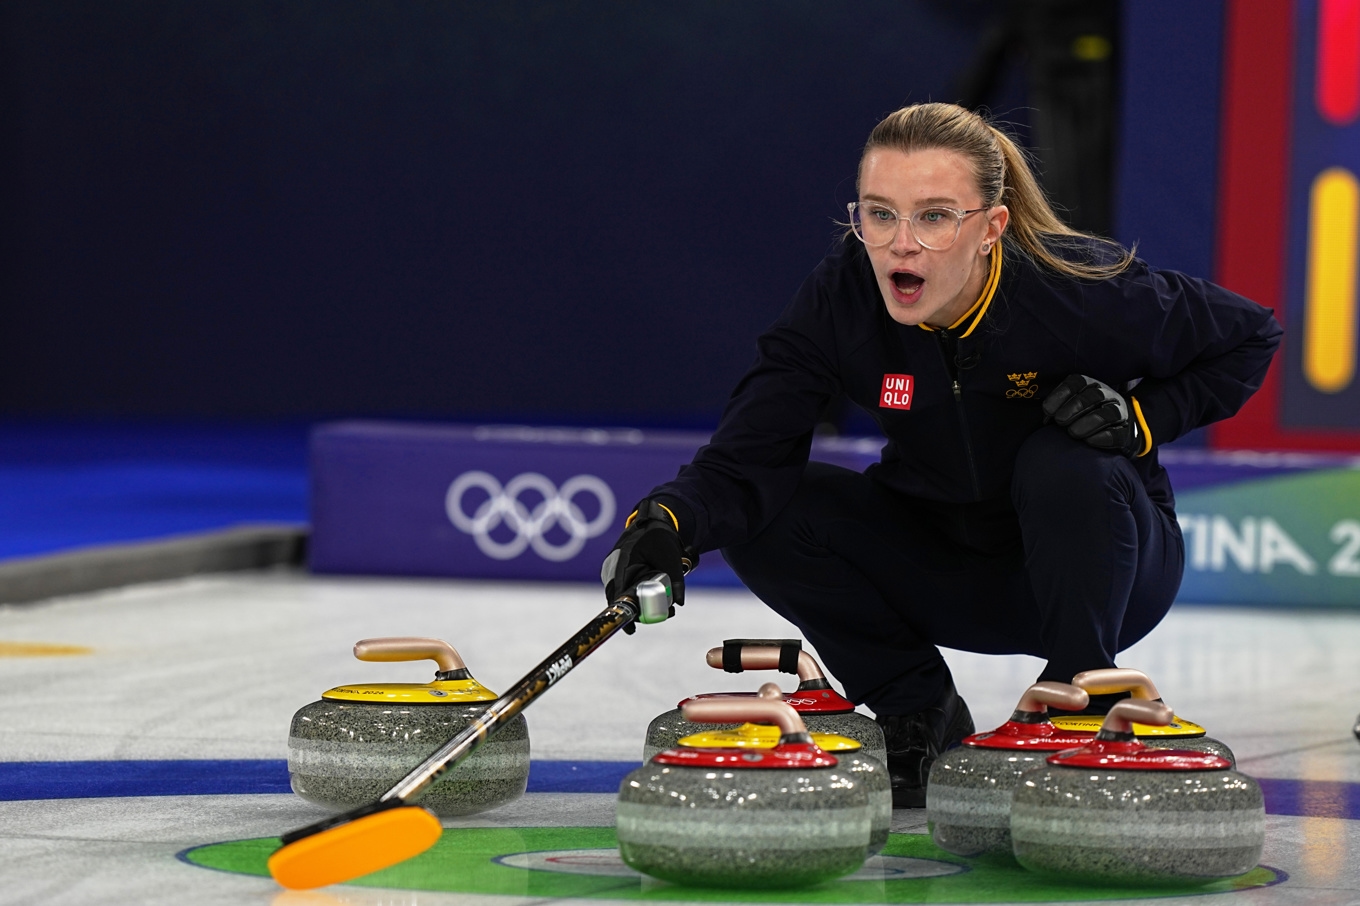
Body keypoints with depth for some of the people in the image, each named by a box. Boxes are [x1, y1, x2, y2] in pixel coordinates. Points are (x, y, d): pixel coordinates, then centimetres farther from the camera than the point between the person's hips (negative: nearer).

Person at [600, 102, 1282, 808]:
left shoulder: (1079, 288, -27)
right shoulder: (841, 297, -21)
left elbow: (1249, 335, -10)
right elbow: (745, 463, -25)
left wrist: (1139, 418, -25)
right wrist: (669, 522, -45)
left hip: (1099, 563, -3)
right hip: (949, 575, 3)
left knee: (1065, 466, -35)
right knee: (760, 520, -18)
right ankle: (921, 721, 3)